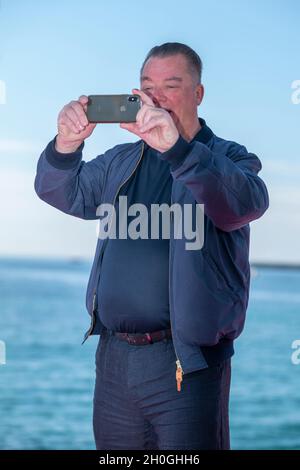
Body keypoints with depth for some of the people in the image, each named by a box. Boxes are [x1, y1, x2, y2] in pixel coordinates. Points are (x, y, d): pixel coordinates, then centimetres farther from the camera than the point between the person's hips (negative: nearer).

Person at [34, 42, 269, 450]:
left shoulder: (228, 159, -3)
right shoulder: (120, 162, 16)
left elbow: (247, 203, -24)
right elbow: (59, 192, 14)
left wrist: (176, 148, -38)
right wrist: (66, 144, -8)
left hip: (187, 362, -5)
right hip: (113, 355, 6)